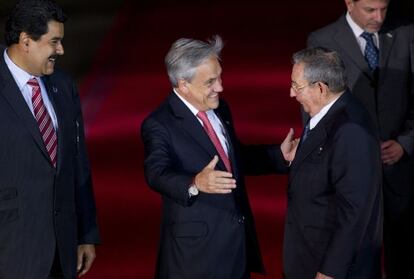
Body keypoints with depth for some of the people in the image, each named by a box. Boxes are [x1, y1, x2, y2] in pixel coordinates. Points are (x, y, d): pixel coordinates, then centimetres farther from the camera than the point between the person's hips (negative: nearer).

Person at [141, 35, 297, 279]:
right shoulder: (159, 125, -15)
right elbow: (158, 174, -30)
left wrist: (280, 156, 7)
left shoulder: (220, 109, 9)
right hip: (197, 249, -7)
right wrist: (196, 184, -49)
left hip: (238, 240, 7)